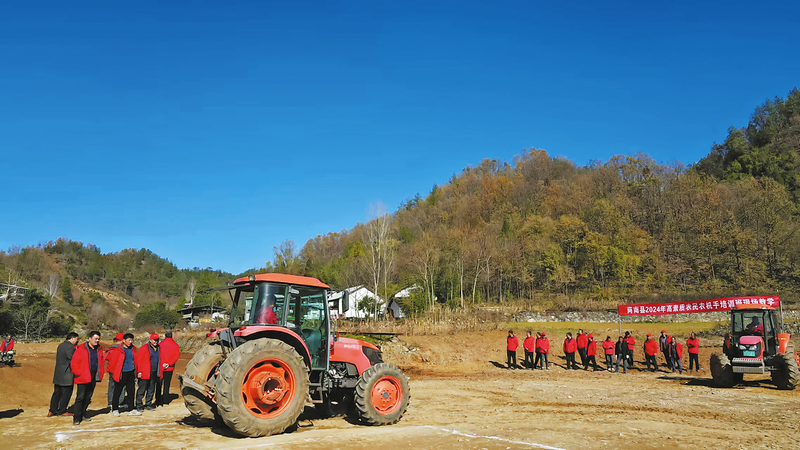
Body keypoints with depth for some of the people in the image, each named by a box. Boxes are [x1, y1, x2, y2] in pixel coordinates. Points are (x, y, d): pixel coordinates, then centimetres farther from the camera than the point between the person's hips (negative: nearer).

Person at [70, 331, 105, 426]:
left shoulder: (99, 350, 11)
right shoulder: (81, 349, -7)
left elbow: (101, 362, 19)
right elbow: (74, 363, -8)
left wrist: (100, 374, 10)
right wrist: (79, 373, -12)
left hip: (94, 378, 6)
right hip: (83, 378, -6)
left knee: (88, 397, 12)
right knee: (80, 397, -6)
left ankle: (83, 414, 24)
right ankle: (76, 418, 1)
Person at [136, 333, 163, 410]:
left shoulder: (158, 349, 13)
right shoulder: (144, 348, -6)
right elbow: (138, 360, -8)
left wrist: (162, 367, 9)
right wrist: (139, 371, -13)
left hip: (154, 373, 6)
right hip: (145, 373, -6)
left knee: (151, 390, 11)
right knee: (142, 389, -2)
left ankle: (148, 404, 21)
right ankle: (139, 405, 7)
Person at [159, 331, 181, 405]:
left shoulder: (161, 344, -4)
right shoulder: (175, 345, 1)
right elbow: (177, 356, -10)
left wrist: (163, 364, -13)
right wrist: (169, 364, -14)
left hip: (161, 367, -1)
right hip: (170, 368, 2)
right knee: (167, 384, 11)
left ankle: (159, 401, 3)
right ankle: (166, 401, 11)